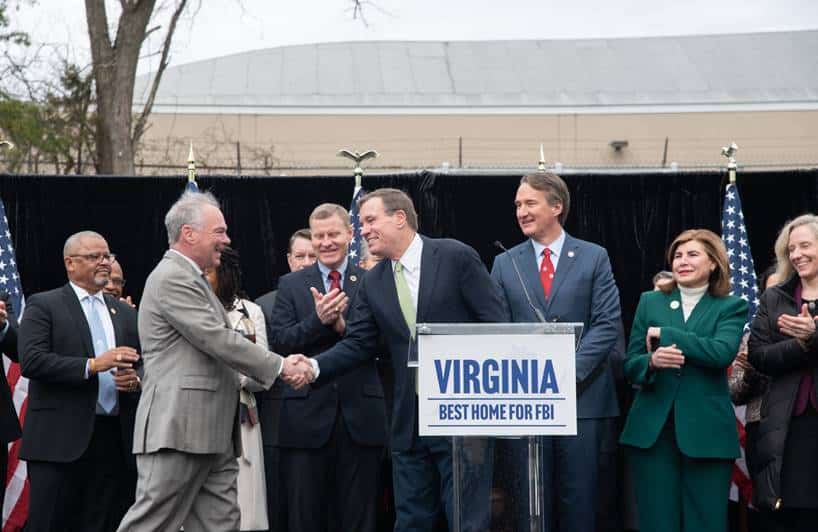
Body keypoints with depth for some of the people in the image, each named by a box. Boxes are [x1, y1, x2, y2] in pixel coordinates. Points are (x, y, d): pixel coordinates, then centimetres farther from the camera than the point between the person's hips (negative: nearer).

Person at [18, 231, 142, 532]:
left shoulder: (126, 313, 19)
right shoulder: (43, 306, 3)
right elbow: (31, 361, -10)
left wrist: (135, 380, -5)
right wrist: (91, 365, -18)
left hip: (116, 440, 5)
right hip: (62, 439, -5)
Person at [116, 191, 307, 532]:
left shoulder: (191, 278, 22)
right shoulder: (172, 278, -11)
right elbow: (217, 340, -17)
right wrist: (280, 366, -10)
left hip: (213, 437, 10)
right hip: (178, 430, -10)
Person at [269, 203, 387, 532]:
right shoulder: (291, 285, 8)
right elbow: (279, 343, -2)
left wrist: (344, 326, -17)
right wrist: (318, 320, -15)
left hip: (360, 417, -1)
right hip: (307, 417, 1)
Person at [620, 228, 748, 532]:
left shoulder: (731, 307, 5)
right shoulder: (650, 302, 12)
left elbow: (722, 352, -14)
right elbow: (630, 366, 8)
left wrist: (663, 334, -12)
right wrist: (651, 361, -15)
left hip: (706, 431, -2)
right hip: (652, 429, 2)